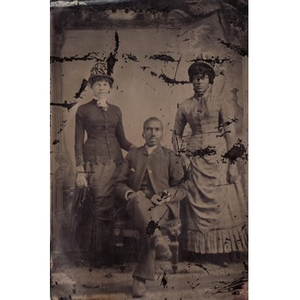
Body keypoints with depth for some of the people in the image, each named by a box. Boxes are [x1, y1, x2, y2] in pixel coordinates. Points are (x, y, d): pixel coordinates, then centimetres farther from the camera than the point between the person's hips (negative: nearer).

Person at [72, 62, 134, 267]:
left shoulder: (116, 110, 14)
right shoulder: (84, 110, 3)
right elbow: (78, 142, -1)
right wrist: (80, 171, -8)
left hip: (115, 162, 4)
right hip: (94, 162, -4)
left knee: (110, 207, 4)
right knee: (100, 207, -4)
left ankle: (107, 253, 21)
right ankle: (97, 256, 14)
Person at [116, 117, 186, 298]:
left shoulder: (170, 157, 14)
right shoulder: (133, 155, 19)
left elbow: (181, 189, 8)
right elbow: (120, 184, 15)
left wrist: (165, 196, -12)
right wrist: (129, 194, -9)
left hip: (163, 206, -1)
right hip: (137, 205, 1)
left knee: (149, 223, -33)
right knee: (138, 199, -35)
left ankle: (141, 278, -26)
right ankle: (157, 239, -48)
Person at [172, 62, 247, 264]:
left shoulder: (221, 105, 3)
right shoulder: (185, 106, 10)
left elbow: (230, 134, -3)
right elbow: (177, 134, 17)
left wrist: (232, 163, -9)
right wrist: (183, 157, 6)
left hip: (219, 159, -2)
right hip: (196, 161, 2)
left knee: (221, 203, -1)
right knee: (197, 204, 4)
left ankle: (221, 250, 12)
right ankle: (201, 249, 18)